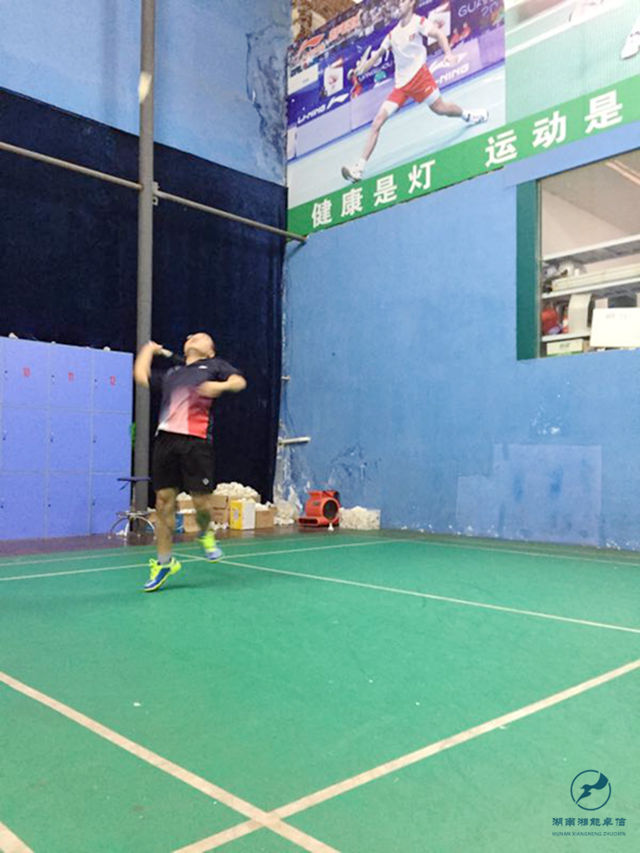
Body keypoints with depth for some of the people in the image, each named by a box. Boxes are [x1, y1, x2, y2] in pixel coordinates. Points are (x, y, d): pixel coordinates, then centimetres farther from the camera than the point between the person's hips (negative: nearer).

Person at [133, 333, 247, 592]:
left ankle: (206, 534, 29)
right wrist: (149, 349, 37)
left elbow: (239, 381, 5)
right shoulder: (171, 372, 27)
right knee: (164, 500, 1)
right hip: (166, 438, 4)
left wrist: (221, 386, -15)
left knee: (201, 501, -6)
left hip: (196, 441, -3)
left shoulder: (215, 366, 16)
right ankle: (164, 563, 12)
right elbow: (141, 376, 24)